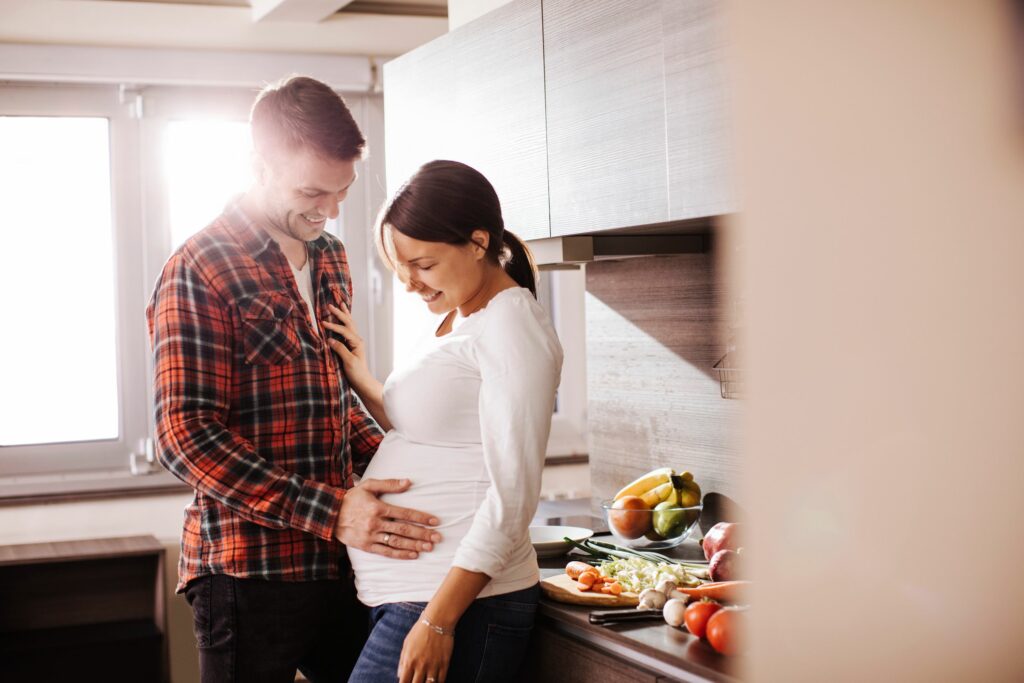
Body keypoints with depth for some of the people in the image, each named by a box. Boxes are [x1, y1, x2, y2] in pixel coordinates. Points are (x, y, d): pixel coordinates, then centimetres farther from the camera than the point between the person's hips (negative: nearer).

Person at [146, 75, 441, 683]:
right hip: (251, 568, -7)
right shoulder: (200, 270, -11)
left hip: (338, 561, 7)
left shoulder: (330, 258, 13)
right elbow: (188, 437, -17)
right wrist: (331, 511, -22)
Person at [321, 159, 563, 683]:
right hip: (404, 595, 8)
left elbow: (513, 495, -17)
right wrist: (362, 383, 11)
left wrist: (439, 621, -20)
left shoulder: (512, 326, -12)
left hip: (460, 601, -8)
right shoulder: (453, 323, 15)